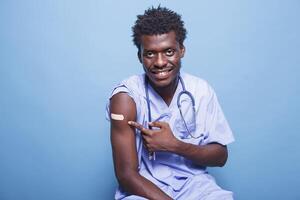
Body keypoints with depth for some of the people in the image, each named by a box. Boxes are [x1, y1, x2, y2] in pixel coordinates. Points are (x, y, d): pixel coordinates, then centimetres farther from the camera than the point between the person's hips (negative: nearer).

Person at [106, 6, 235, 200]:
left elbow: (221, 156, 1)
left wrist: (174, 145, -15)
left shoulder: (202, 91, -4)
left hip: (194, 183, 3)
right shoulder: (126, 97, -14)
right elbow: (126, 174, -13)